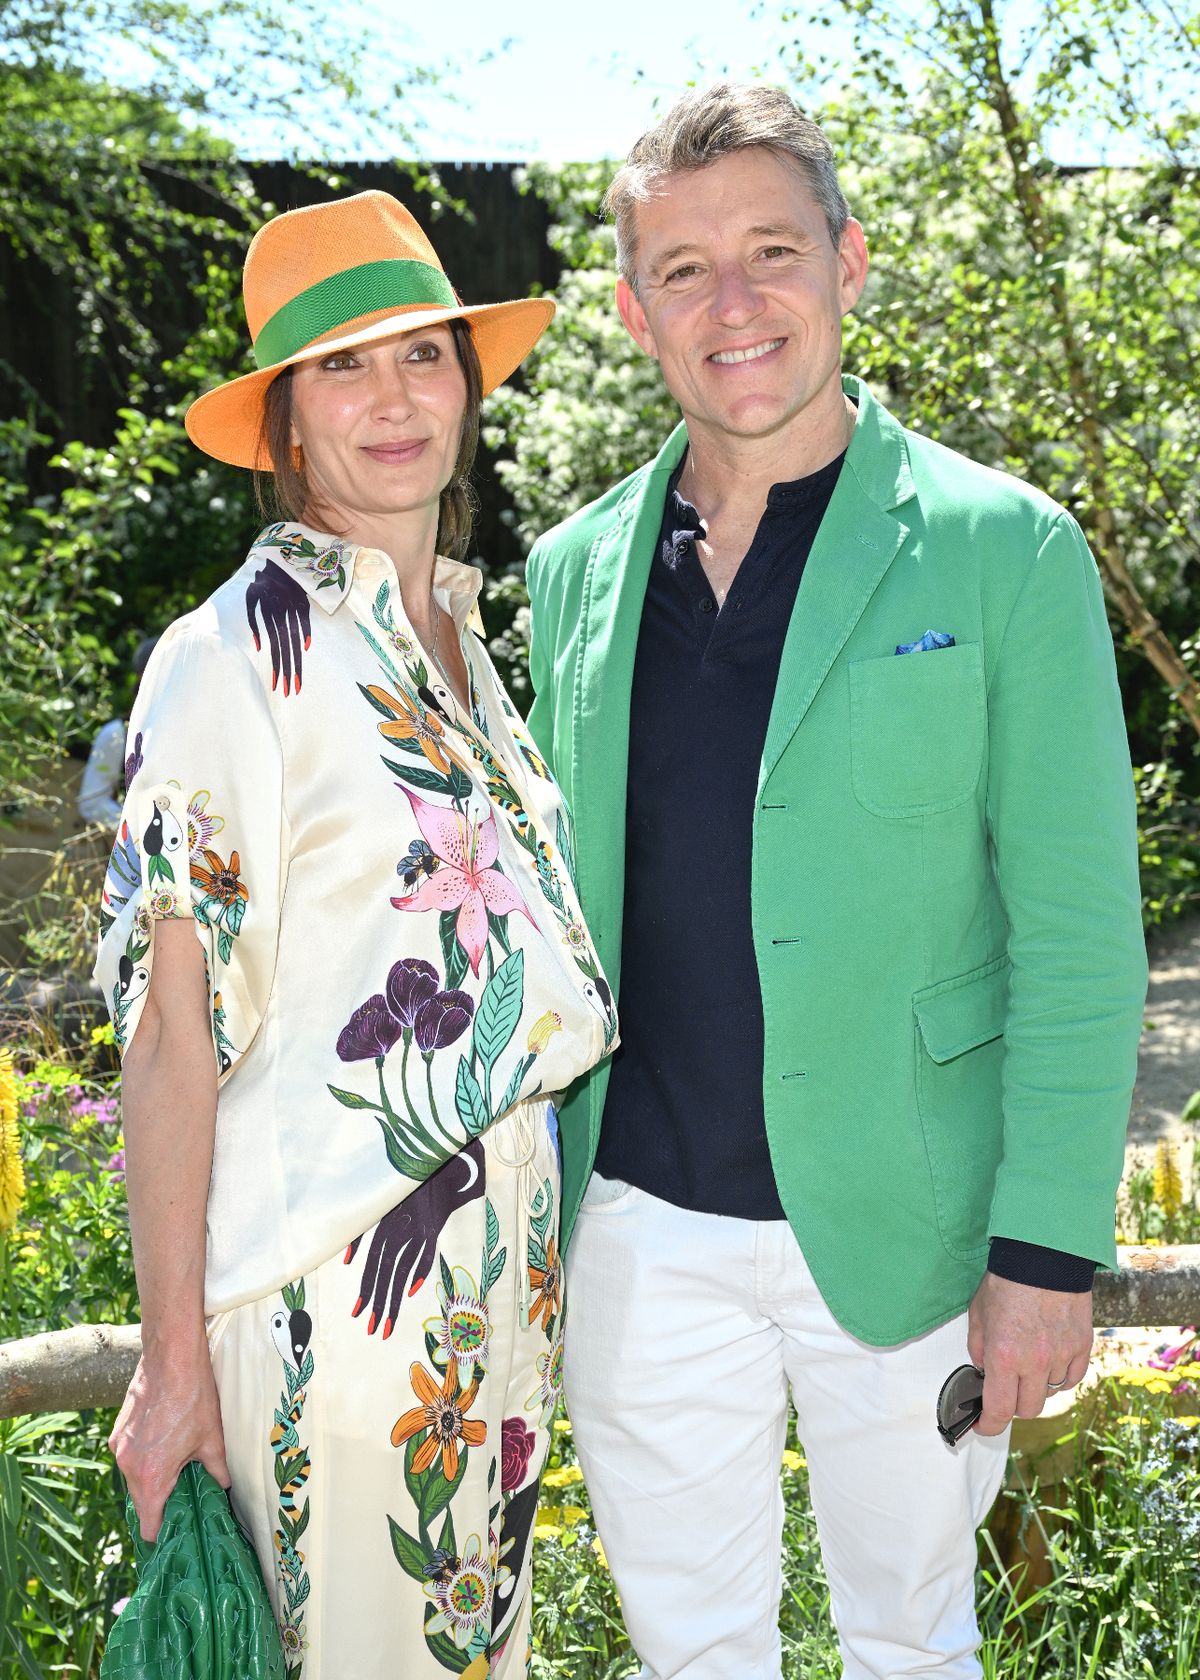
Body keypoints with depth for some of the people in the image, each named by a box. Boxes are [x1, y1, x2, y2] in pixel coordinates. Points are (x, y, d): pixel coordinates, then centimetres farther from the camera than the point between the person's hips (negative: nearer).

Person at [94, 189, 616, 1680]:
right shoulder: (232, 657, -14)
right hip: (328, 1271, -7)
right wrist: (173, 1356, -16)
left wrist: (525, 1226, 12)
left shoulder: (462, 634, 8)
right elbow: (171, 1026, -15)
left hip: (502, 1237, 7)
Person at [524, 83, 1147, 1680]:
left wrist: (1050, 1246, -12)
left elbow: (1078, 933, -9)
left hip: (896, 1229, -3)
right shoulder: (574, 572, 4)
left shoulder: (1003, 552, -8)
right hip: (640, 1224, 3)